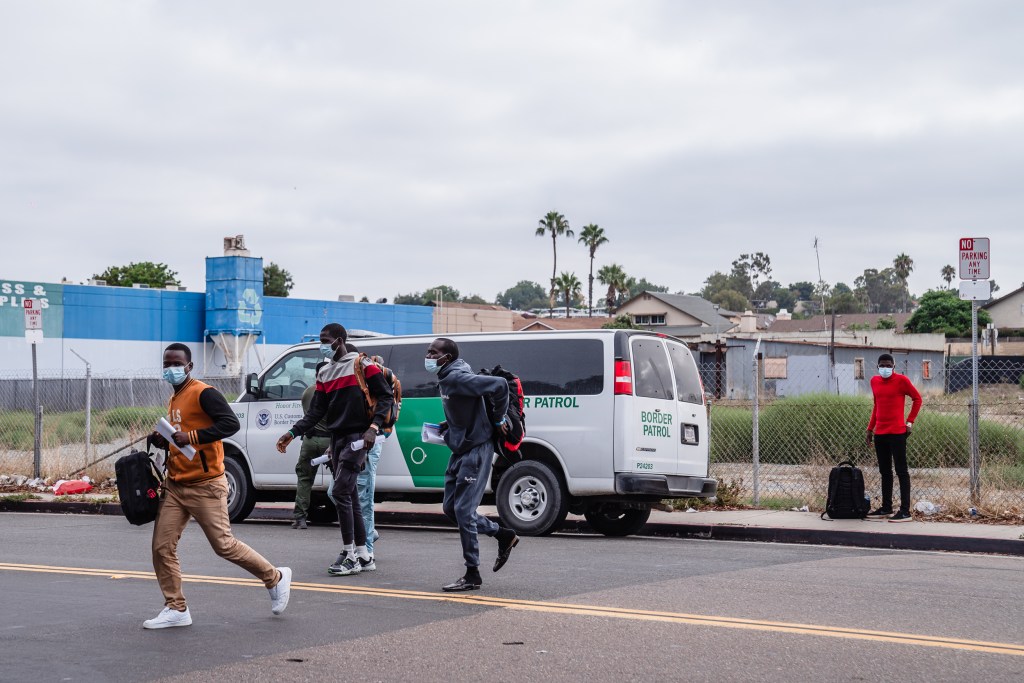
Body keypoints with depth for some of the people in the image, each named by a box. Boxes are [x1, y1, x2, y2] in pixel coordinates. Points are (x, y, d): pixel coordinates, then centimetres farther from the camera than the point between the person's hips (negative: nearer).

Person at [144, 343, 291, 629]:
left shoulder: (203, 393, -12)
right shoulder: (174, 400, 16)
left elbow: (231, 423, -24)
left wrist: (191, 437, -29)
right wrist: (163, 441, 4)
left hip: (205, 487, -8)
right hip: (174, 486, 8)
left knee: (224, 545, -3)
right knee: (162, 547, -1)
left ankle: (276, 578, 17)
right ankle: (176, 609, 9)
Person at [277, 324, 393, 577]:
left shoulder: (362, 364, -4)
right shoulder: (324, 373, 16)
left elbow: (385, 396, -6)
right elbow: (316, 411, 14)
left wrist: (373, 427, -17)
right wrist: (293, 433, 3)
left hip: (356, 436, -7)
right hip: (337, 437, 7)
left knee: (340, 492, -14)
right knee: (349, 496, 7)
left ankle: (349, 555, -9)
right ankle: (363, 556, 13)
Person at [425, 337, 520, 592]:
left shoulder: (458, 378, -20)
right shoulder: (446, 379, 10)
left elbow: (499, 385, -29)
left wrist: (500, 419, -17)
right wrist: (448, 426, 11)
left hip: (476, 450, -10)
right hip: (460, 450, 10)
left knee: (463, 511, -8)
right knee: (450, 508, 13)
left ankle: (472, 576, 2)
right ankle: (504, 535, 28)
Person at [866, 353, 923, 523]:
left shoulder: (901, 380, -6)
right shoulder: (874, 381, 11)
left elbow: (917, 398, 0)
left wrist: (910, 422, -4)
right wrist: (870, 427, 18)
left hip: (897, 432, -7)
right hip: (880, 433, 7)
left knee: (901, 471, -4)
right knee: (885, 471, 12)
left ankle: (905, 511, -4)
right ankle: (886, 508, 20)